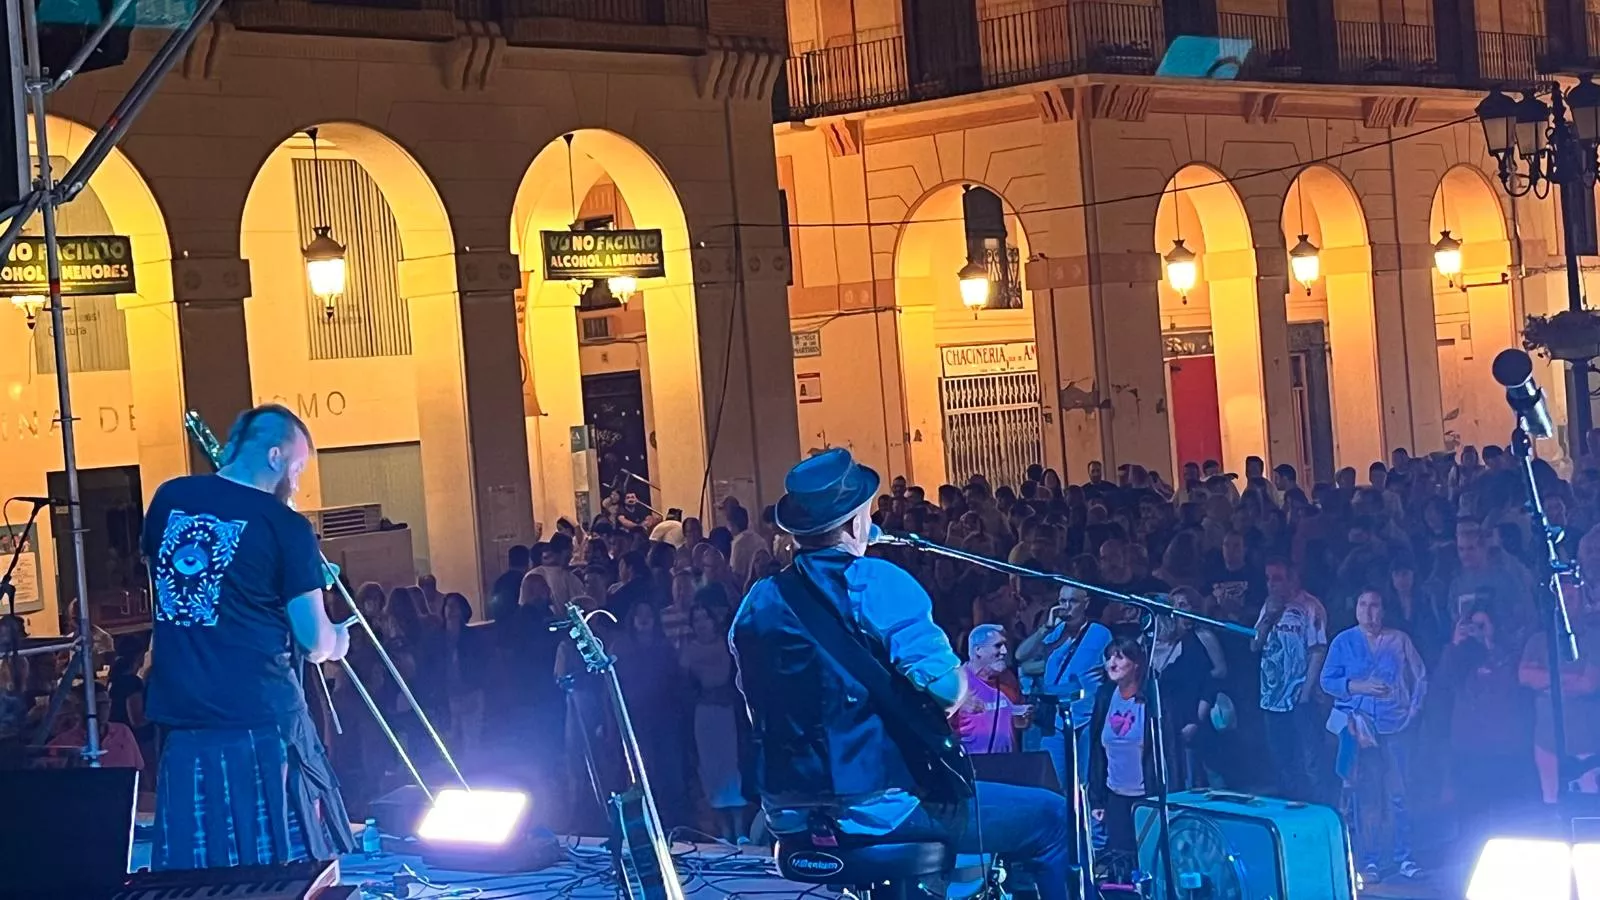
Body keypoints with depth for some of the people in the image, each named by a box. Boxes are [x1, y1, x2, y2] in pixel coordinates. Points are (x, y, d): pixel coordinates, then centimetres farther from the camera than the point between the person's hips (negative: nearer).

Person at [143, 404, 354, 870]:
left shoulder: (169, 499, 6)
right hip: (261, 719, -5)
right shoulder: (285, 527, -8)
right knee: (286, 869, 6)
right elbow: (314, 640, -9)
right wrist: (337, 639, 15)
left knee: (196, 877, 9)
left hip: (182, 715, 5)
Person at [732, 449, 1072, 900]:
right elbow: (946, 687, -22)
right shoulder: (877, 583, -13)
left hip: (790, 818, 7)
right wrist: (958, 682, 0)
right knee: (1050, 816, 7)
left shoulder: (756, 605, 6)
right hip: (879, 809, -7)